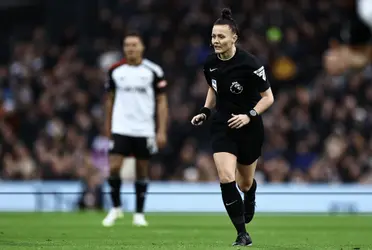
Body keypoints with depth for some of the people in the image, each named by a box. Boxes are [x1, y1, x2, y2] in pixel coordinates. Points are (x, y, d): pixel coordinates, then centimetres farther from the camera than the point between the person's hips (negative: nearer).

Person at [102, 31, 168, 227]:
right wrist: (107, 126, 13)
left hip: (145, 130, 0)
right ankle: (116, 207, 8)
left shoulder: (153, 71, -1)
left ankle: (139, 213, 17)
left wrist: (162, 131, -5)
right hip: (120, 129, 0)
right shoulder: (115, 71, 3)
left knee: (142, 171, 6)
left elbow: (161, 101, 1)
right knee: (113, 167, -11)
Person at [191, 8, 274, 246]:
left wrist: (249, 116, -25)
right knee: (226, 178, -17)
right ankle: (243, 234, -9)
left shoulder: (249, 63, -20)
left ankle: (250, 199, 54)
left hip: (249, 129, -3)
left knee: (245, 183, 14)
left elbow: (268, 97, -12)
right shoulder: (211, 64, -4)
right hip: (222, 127, 3)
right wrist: (205, 112, 3)